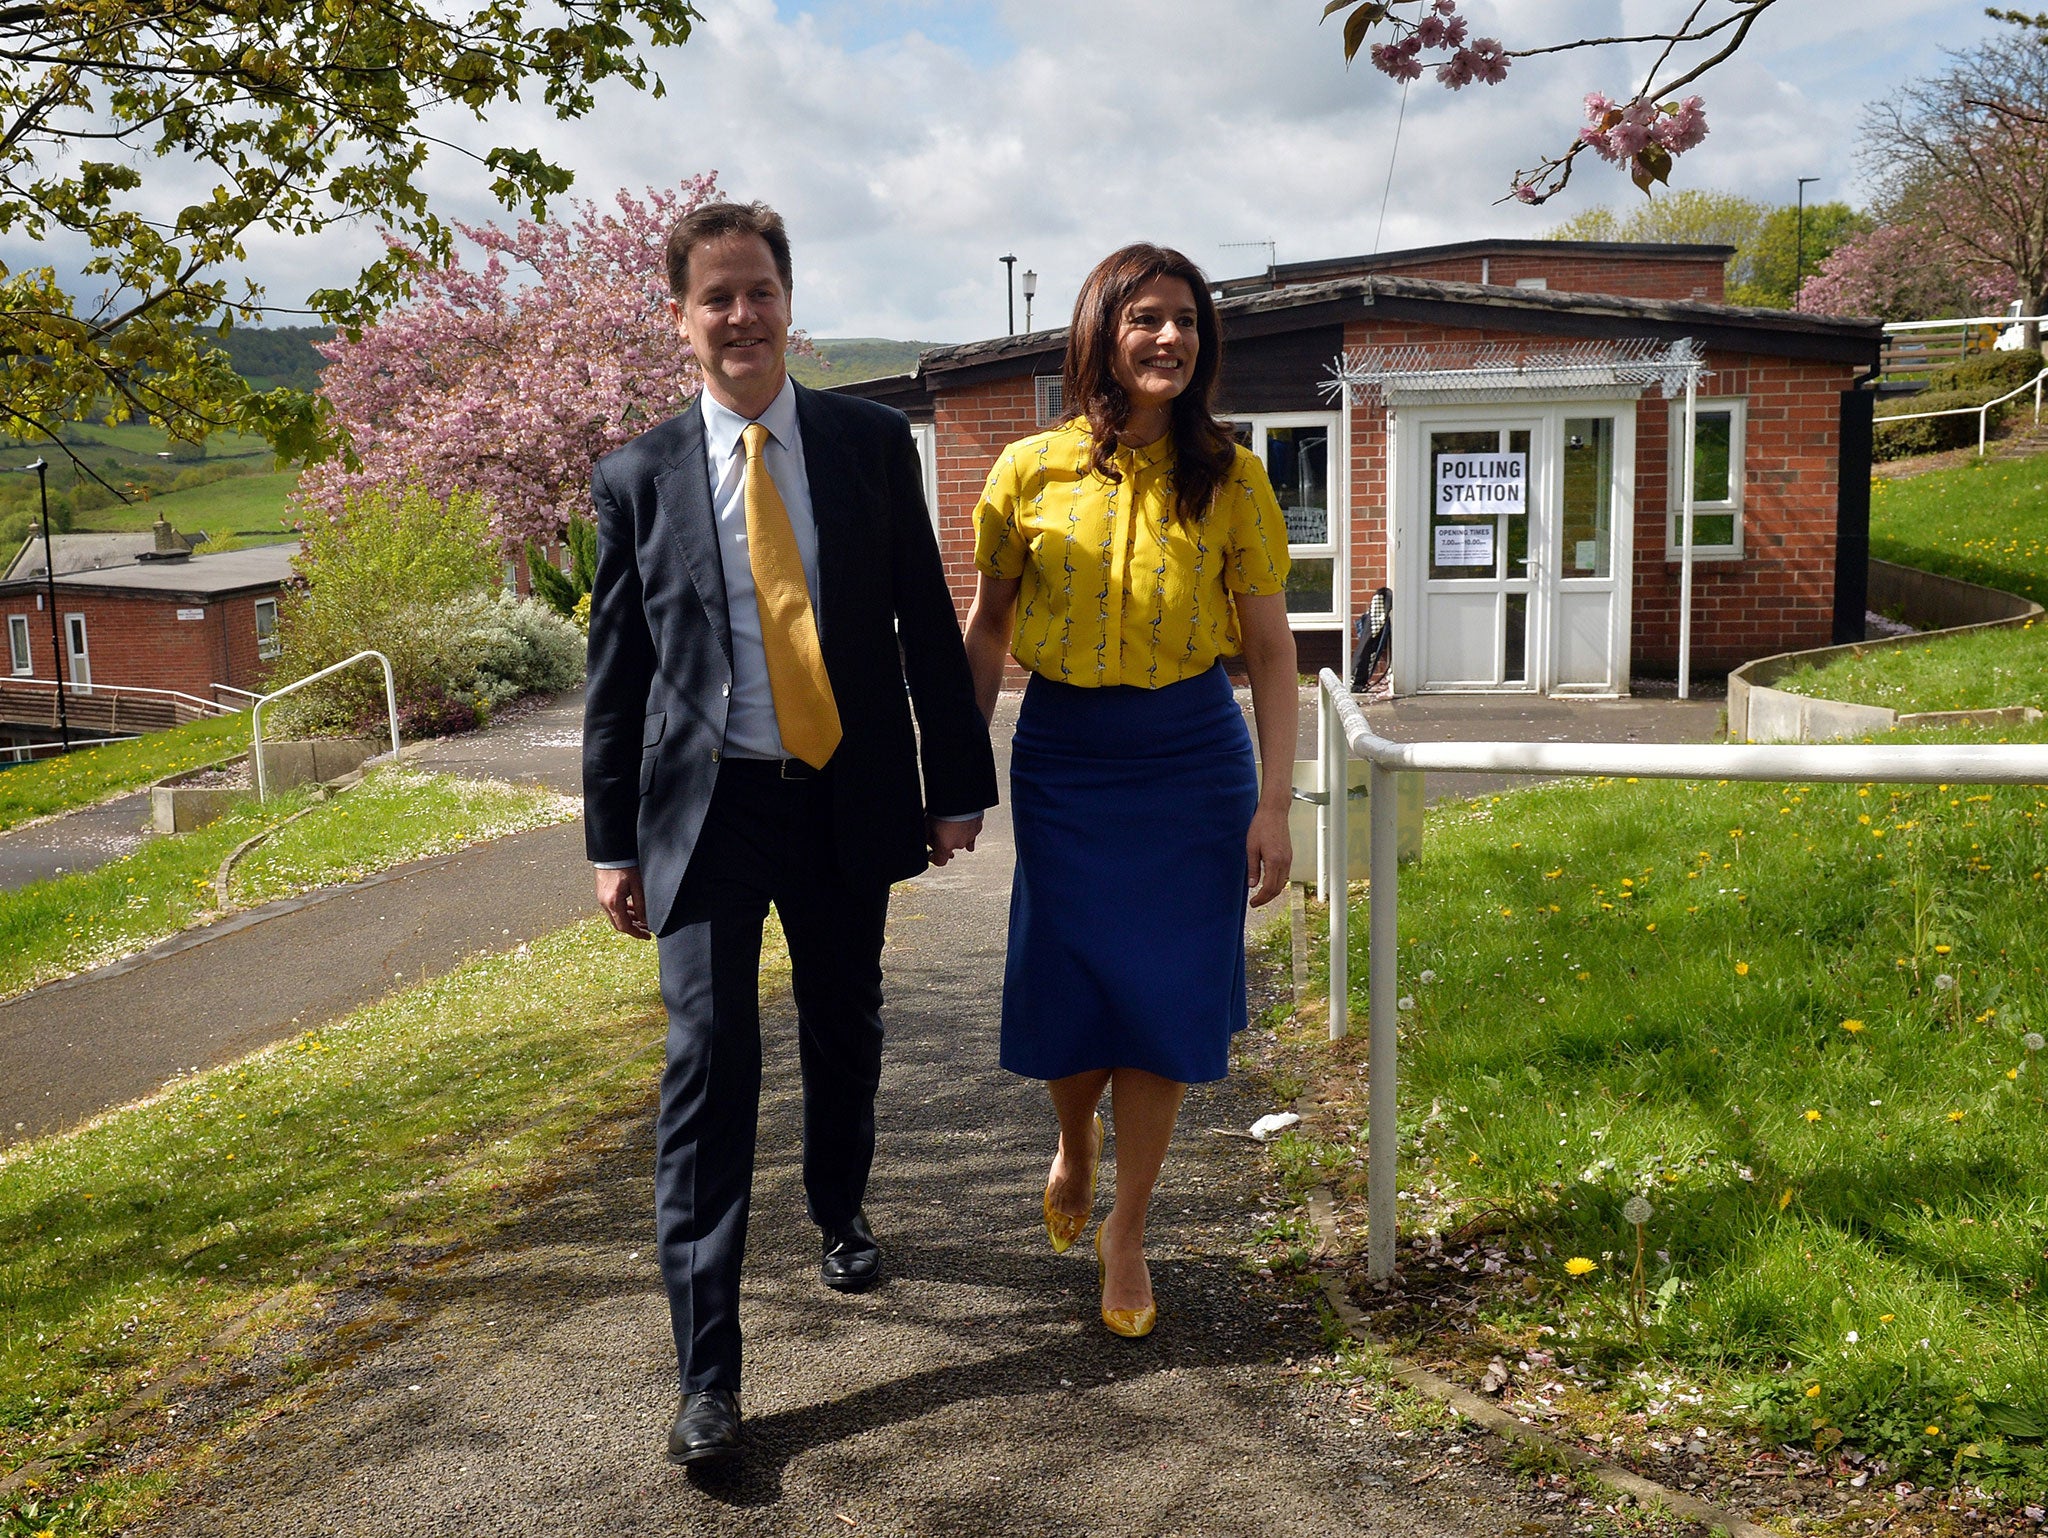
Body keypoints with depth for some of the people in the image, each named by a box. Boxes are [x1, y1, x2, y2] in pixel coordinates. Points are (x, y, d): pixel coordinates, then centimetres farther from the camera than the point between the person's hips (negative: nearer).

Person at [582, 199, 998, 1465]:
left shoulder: (875, 444, 1)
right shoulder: (640, 479, 0)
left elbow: (928, 626, 4)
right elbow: (618, 672, 3)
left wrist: (958, 784, 3)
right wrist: (614, 843, 2)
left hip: (850, 796, 2)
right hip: (709, 805, -2)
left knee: (845, 1034, 17)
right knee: (712, 1062, -7)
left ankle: (842, 1214, 46)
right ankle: (709, 1371, 0)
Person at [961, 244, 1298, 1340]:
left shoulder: (1229, 477, -2)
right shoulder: (1032, 471, -1)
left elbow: (1271, 649, 0)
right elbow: (986, 629, 9)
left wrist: (1274, 802, -6)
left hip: (1191, 759, 0)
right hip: (1062, 759, 1)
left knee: (1163, 994, 3)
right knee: (1064, 991, 5)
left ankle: (1127, 1231, 23)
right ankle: (1074, 1146, 40)